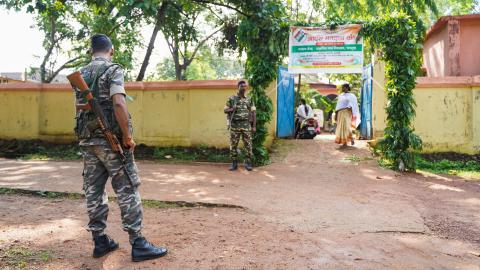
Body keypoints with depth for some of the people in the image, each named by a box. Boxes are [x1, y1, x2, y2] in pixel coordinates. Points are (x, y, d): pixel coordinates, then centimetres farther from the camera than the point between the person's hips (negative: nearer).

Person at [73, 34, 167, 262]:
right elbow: (118, 103, -21)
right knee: (127, 191, -2)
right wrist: (128, 136, -15)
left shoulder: (80, 75, 15)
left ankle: (100, 241, 19)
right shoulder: (112, 70, -8)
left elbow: (79, 108, 18)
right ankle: (138, 244, 0)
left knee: (93, 191, 11)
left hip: (87, 141, 7)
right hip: (111, 140, -7)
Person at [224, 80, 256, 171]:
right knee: (233, 145, 3)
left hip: (246, 125, 0)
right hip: (234, 125, 0)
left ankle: (248, 163, 10)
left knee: (248, 145, 0)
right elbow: (225, 110, 7)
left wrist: (254, 126, -2)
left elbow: (254, 113, 5)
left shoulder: (249, 99, 7)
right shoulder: (231, 99, 4)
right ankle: (234, 163, 13)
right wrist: (232, 109, -14)